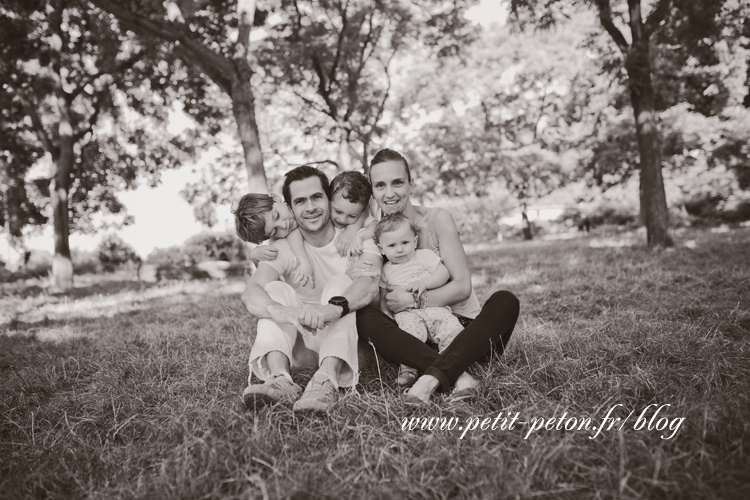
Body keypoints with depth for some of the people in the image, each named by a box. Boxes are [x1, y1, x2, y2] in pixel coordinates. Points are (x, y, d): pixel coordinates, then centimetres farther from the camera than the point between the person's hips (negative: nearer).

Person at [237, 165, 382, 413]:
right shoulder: (283, 248, -4)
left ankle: (327, 380, -45)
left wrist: (333, 308, -50)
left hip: (348, 340, -1)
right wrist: (285, 312, -46)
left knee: (342, 281, -24)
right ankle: (280, 379, -39)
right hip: (300, 345, 2)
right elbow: (250, 293, -23)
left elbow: (369, 284, -28)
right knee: (275, 288, -18)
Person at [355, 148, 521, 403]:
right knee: (364, 317, -26)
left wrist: (413, 300, -20)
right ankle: (457, 376, -41)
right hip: (414, 335, 1)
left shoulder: (437, 219, -5)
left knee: (505, 301, -29)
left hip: (461, 326, -1)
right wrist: (353, 275, -19)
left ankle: (432, 376, -45)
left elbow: (463, 286, -10)